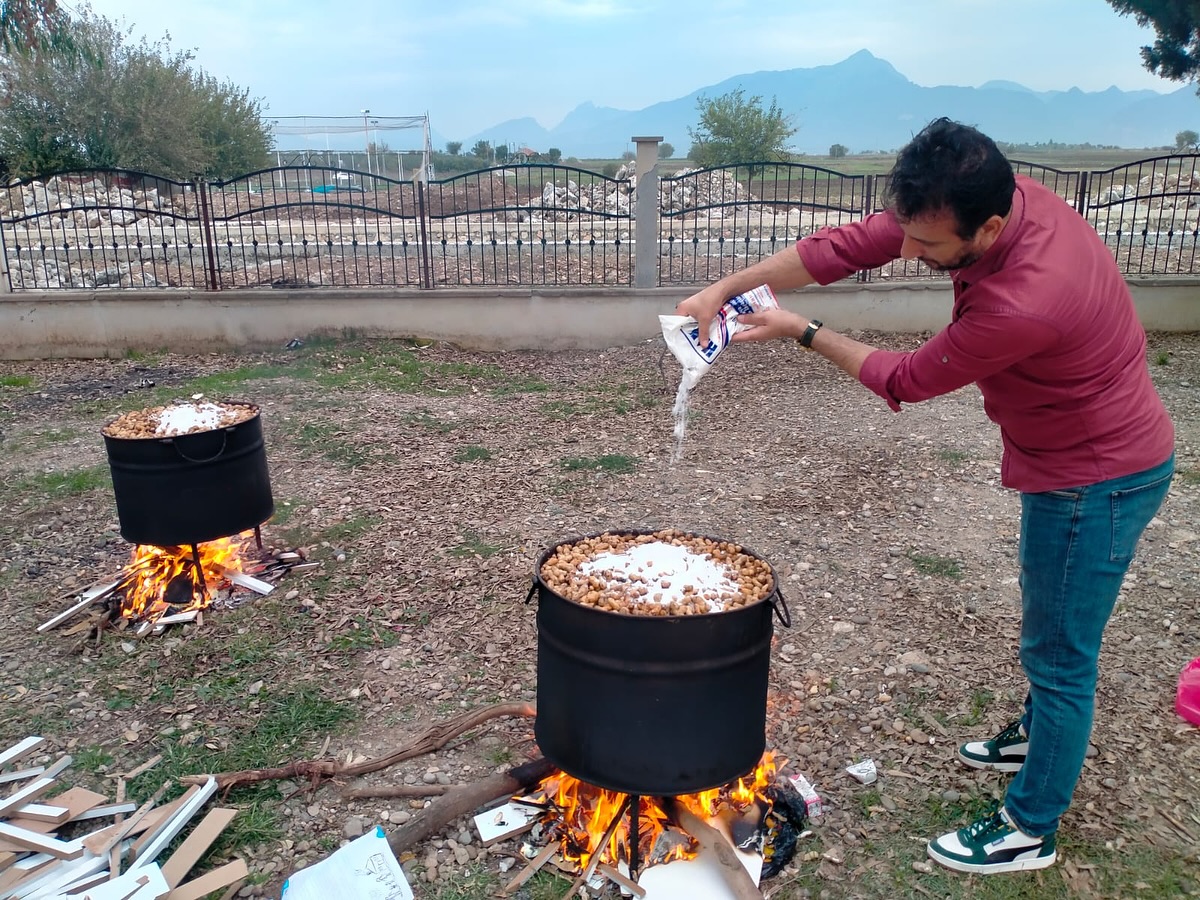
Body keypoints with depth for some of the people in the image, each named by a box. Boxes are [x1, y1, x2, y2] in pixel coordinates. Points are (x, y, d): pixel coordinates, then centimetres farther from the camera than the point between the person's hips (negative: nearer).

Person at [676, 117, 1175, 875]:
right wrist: (726, 288, -15)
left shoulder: (1024, 302, -39)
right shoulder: (992, 199, -14)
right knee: (1051, 632, 26)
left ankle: (1031, 830, 23)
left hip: (1100, 478, -9)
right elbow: (852, 244, -10)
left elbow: (908, 379, -22)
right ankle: (1040, 738, 50)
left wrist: (803, 331, -11)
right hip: (1075, 455, 9)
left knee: (1060, 655, 5)